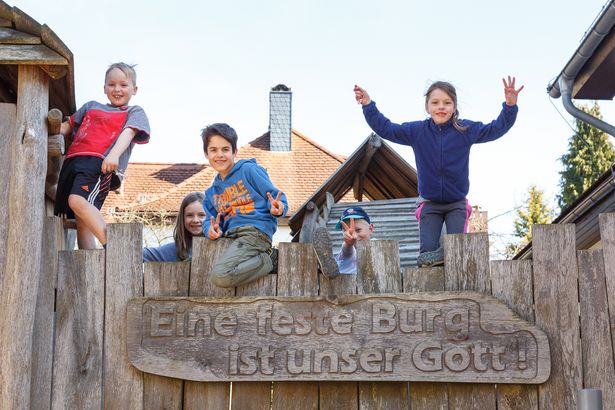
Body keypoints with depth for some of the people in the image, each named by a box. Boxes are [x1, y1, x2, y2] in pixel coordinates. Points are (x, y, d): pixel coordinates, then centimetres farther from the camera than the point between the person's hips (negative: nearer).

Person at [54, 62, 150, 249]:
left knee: (78, 200, -32)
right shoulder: (91, 107, 32)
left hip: (100, 163, -6)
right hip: (72, 161, 6)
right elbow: (67, 126, 37)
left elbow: (128, 132, -2)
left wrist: (114, 154, -23)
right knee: (81, 220, -2)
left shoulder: (135, 112, 17)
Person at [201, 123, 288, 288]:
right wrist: (211, 229, -7)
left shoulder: (249, 170, 4)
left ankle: (271, 259, -7)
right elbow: (211, 220, 17)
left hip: (255, 231, -8)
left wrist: (277, 208, -22)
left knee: (221, 275, -29)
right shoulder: (211, 193, 24)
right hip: (230, 236, 8)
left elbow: (275, 196, 1)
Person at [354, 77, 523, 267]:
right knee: (427, 250, -10)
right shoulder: (416, 131, -9)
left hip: (457, 203, 0)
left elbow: (496, 129, -10)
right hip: (429, 203, 0)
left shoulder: (466, 130, -10)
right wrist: (368, 105, -15)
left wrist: (510, 106, -26)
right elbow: (385, 129, -5)